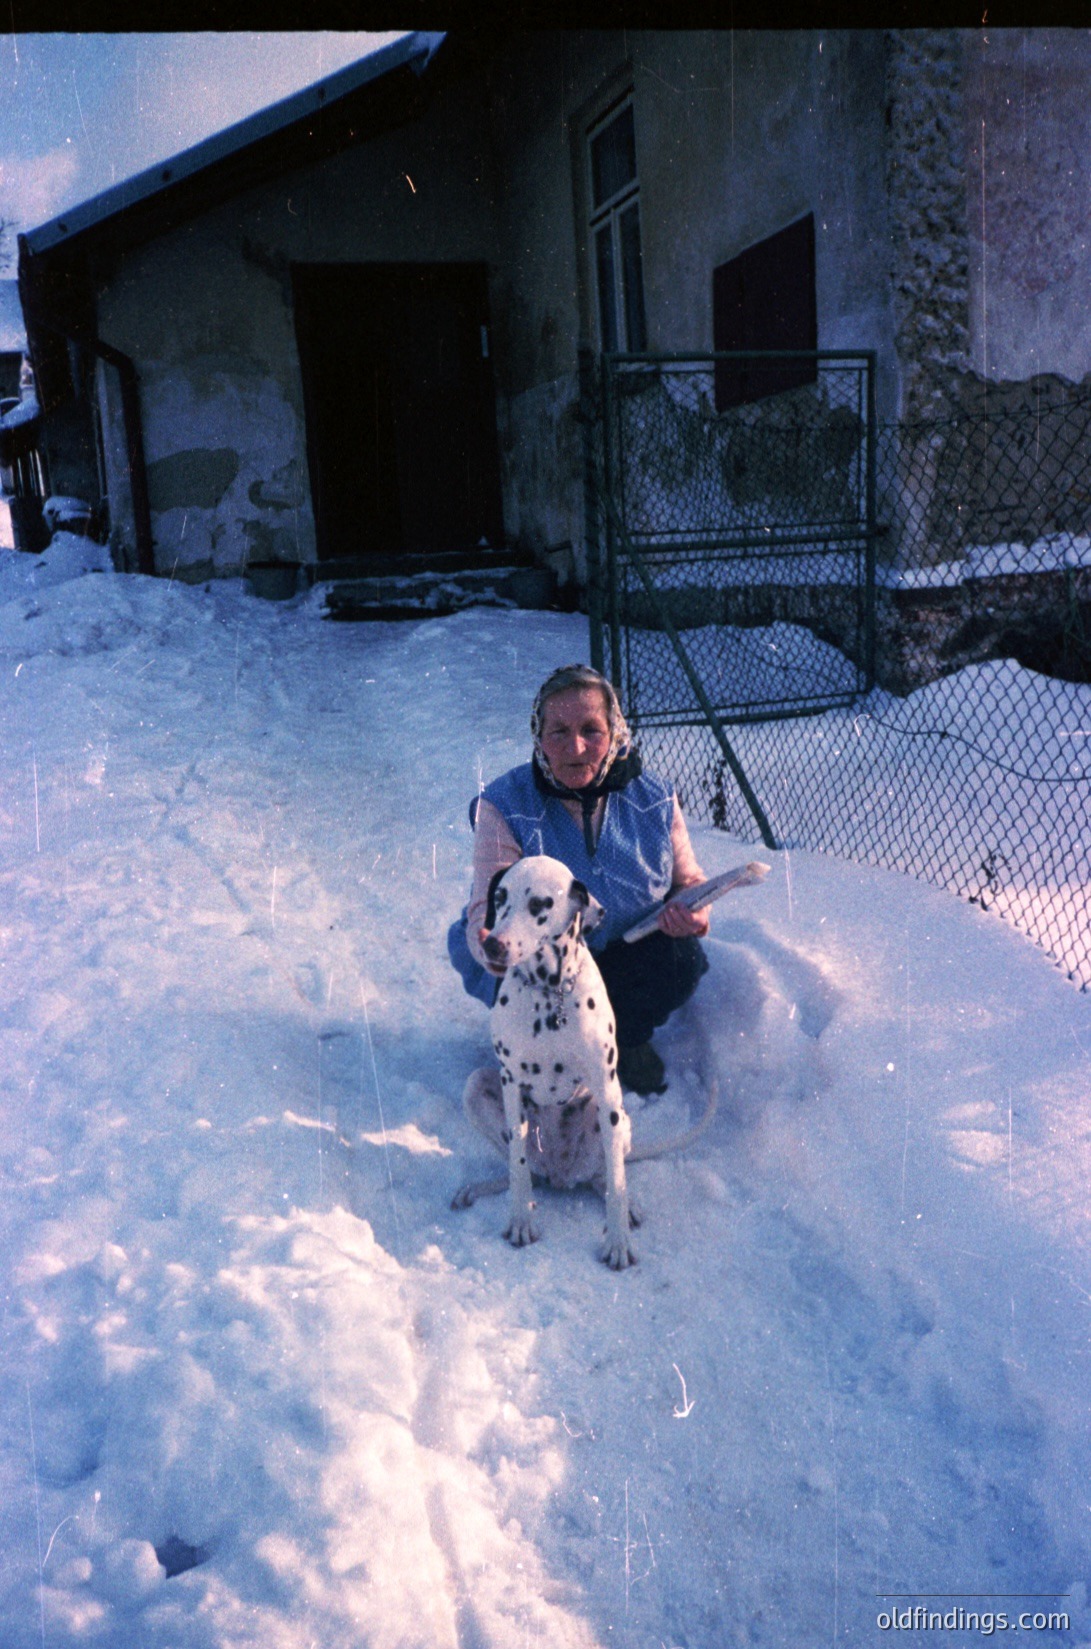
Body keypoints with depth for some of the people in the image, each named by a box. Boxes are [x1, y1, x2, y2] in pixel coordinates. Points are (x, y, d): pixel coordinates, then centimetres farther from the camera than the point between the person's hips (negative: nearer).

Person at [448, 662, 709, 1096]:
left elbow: (687, 878, 5)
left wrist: (691, 910, -20)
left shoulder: (653, 798, -8)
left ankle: (626, 1036, 9)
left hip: (625, 953, 3)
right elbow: (488, 911, -24)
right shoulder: (504, 806, -17)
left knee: (683, 959, -25)